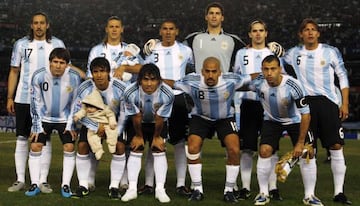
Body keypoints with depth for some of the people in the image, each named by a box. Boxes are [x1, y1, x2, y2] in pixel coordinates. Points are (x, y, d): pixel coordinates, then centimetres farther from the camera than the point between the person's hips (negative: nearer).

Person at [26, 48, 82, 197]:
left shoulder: (74, 77, -19)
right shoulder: (38, 76, -19)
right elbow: (35, 102, -8)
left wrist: (71, 125, -8)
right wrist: (37, 126, -8)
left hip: (65, 118, 0)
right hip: (44, 117, 1)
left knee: (69, 148, -10)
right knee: (35, 146, -8)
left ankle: (66, 185, 1)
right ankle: (35, 184, 3)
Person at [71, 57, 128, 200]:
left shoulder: (120, 88, -26)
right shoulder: (84, 88, -25)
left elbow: (124, 113, -14)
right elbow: (77, 111, -18)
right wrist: (97, 127, -25)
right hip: (91, 121, 1)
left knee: (120, 146, -18)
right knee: (82, 146, -14)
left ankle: (114, 187, -8)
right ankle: (83, 186, -2)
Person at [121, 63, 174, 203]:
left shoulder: (167, 94, -35)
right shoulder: (130, 93, -35)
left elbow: (160, 118, -22)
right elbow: (136, 117, -21)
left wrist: (156, 137, -9)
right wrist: (139, 136, -8)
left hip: (158, 124, 0)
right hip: (138, 124, 0)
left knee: (159, 151, -7)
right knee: (135, 151, -6)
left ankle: (160, 189, -4)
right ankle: (132, 189, -3)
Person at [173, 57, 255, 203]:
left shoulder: (231, 80, -28)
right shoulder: (192, 82, -28)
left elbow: (252, 77, -12)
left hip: (225, 118, 0)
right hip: (200, 117, 0)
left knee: (234, 151, -17)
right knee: (192, 149, -17)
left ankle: (229, 190, 2)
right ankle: (197, 189, 2)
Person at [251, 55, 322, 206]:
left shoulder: (293, 86, -32)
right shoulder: (257, 83, -25)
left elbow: (305, 114, -25)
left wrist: (300, 142, -22)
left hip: (294, 120, -1)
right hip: (271, 120, 1)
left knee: (308, 153, -11)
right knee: (264, 151, -16)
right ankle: (263, 194, -1)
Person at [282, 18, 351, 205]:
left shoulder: (331, 51, 2)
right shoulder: (294, 53, 7)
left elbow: (343, 77, 4)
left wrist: (345, 103, -2)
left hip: (328, 102, -1)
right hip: (306, 103, 2)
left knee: (336, 148, -5)